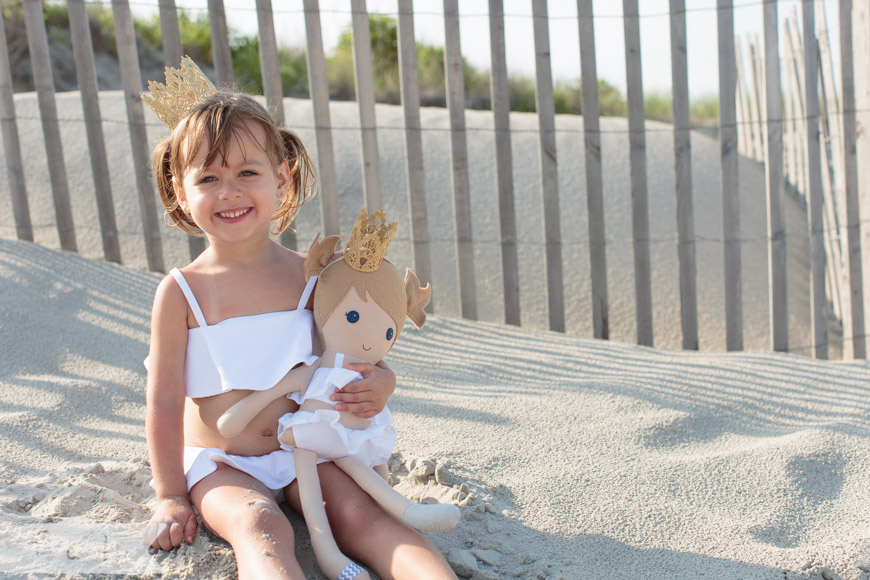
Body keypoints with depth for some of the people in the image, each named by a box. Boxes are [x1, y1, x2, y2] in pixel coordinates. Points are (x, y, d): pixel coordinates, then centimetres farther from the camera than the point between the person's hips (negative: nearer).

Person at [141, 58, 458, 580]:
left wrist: (379, 383, -18)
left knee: (361, 514, -22)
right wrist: (170, 496, -3)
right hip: (218, 463, -2)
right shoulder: (182, 292, -10)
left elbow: (356, 353, 7)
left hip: (302, 448, 3)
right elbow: (165, 401, -5)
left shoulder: (310, 275, -3)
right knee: (260, 528, -30)